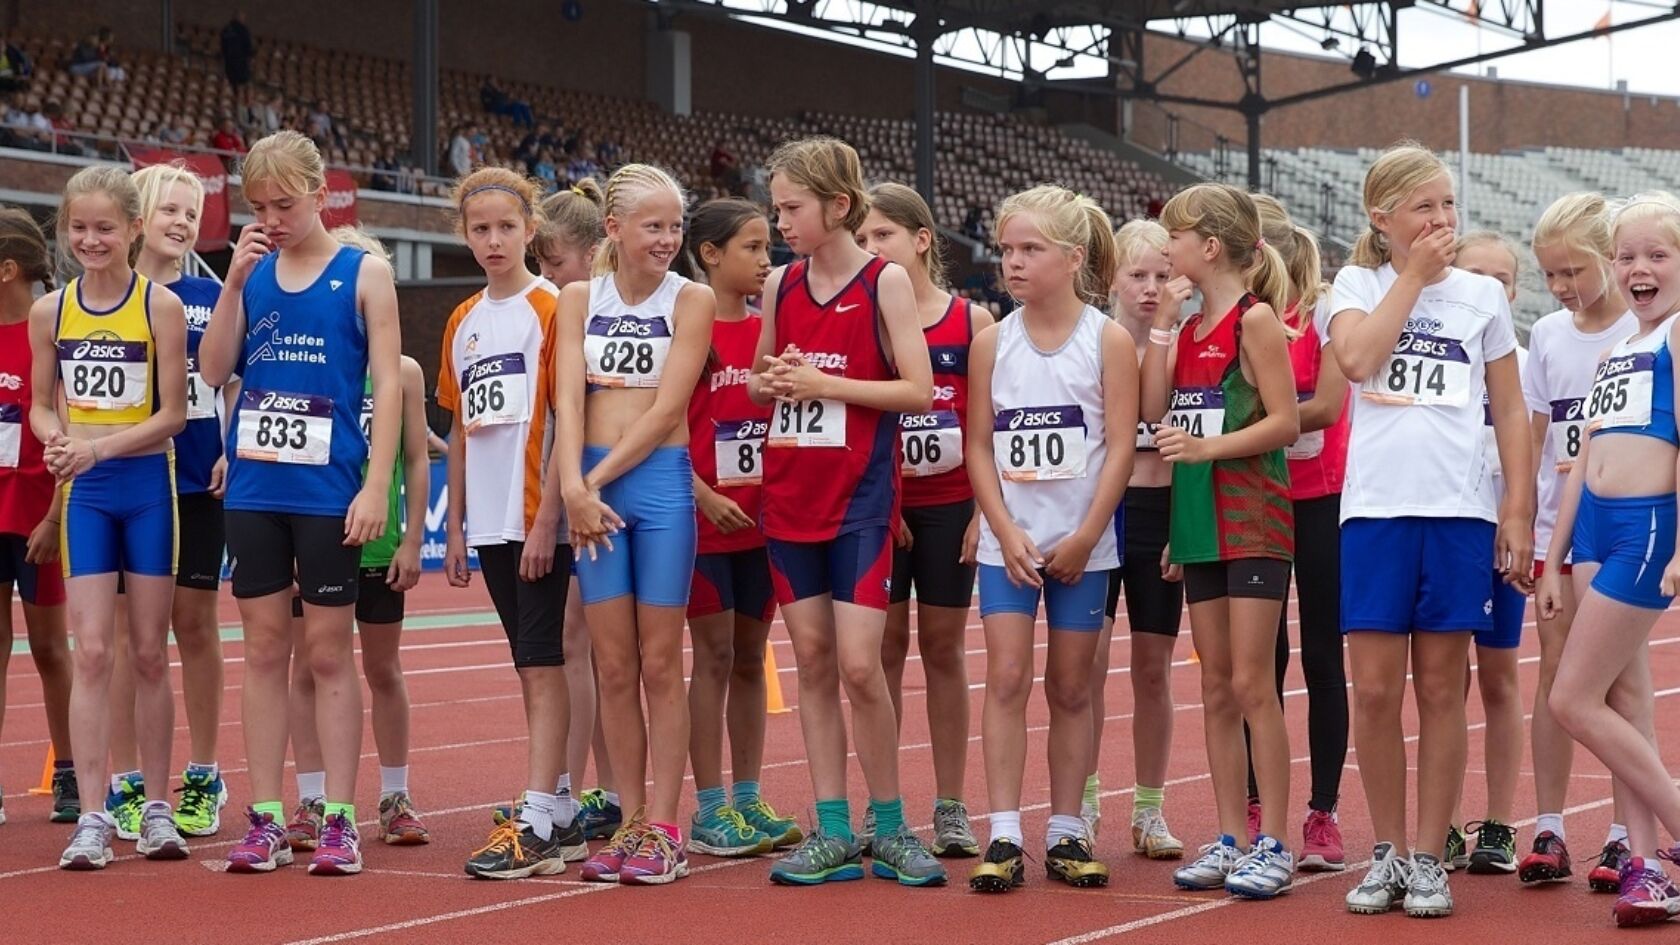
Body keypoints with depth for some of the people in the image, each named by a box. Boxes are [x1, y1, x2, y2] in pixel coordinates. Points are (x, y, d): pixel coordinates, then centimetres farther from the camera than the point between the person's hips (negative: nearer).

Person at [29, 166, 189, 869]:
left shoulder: (161, 306, -6)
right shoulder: (50, 311, 3)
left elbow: (172, 414, -6)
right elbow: (41, 404, 11)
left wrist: (99, 446, -19)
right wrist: (58, 442, -11)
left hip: (147, 485, -2)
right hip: (85, 492, 2)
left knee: (149, 653, 5)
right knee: (92, 653, -5)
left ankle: (156, 809, 16)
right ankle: (92, 817, -3)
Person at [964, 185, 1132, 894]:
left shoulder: (1108, 341, -3)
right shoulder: (993, 342, 3)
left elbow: (1120, 448, -6)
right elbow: (979, 444, 2)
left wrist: (1083, 539, -12)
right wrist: (1007, 534, -9)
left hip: (1082, 545, -1)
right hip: (1008, 540, 1)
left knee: (1071, 687, 7)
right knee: (1006, 678, -6)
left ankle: (1065, 832, 15)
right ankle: (1004, 835, -4)